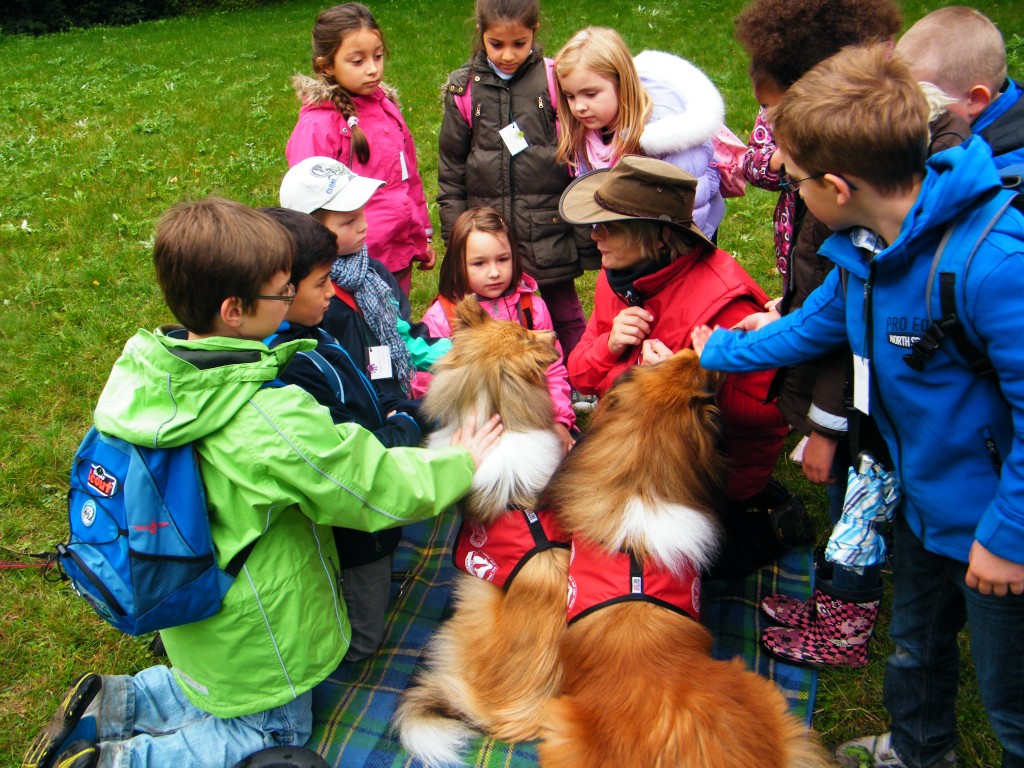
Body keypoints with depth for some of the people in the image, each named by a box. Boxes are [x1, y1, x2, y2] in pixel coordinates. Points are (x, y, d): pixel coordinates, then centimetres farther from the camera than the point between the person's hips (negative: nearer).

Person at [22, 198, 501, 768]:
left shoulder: (145, 373, -14)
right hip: (251, 641, -7)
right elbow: (382, 490, -25)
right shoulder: (275, 422, -36)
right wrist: (462, 463, -8)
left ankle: (111, 705, 17)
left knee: (220, 694, 34)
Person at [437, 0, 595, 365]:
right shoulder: (464, 91, 1)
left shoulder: (555, 82, -3)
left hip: (551, 237, -1)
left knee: (565, 320, 12)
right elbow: (451, 174, 6)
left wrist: (587, 240, -1)